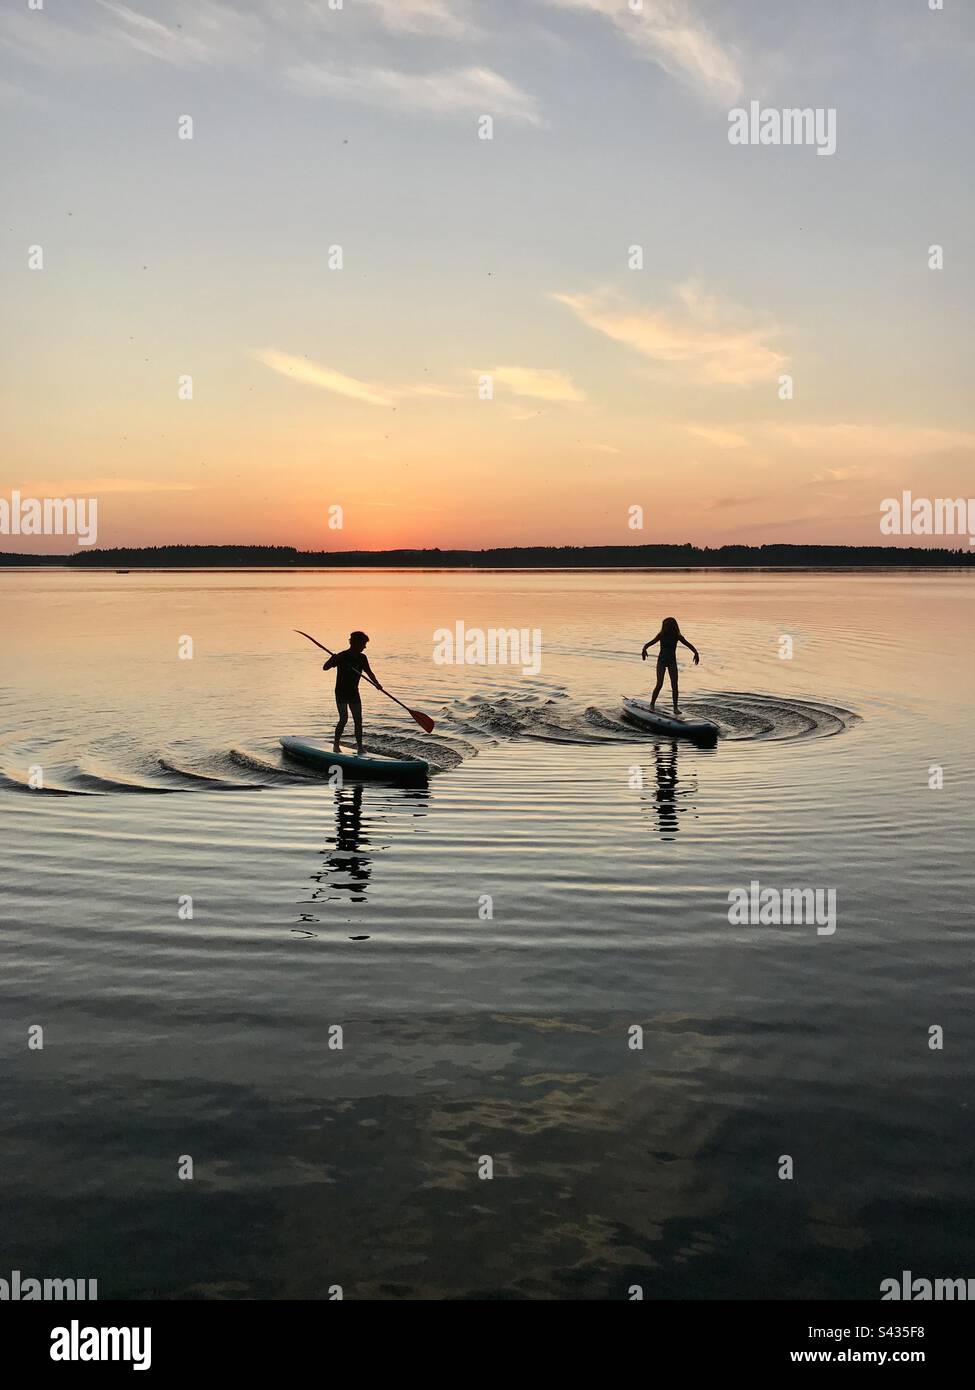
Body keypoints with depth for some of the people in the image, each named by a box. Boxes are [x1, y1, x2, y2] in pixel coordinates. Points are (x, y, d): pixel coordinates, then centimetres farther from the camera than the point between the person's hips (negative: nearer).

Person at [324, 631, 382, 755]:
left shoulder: (362, 658, 4)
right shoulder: (342, 656, -13)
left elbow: (369, 672, 8)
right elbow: (325, 668, -15)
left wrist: (376, 683, -10)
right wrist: (333, 660, -35)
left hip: (354, 692, 5)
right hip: (341, 692, -5)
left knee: (358, 720, 1)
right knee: (344, 719, -13)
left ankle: (359, 746, 9)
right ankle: (336, 745, 3)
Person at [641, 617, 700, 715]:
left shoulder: (677, 636, -4)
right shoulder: (661, 635, -8)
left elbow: (688, 644, -6)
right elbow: (650, 643, -15)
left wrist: (696, 653, -23)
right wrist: (644, 649, -37)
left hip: (672, 661, 2)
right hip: (661, 660, -2)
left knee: (674, 685, -3)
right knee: (659, 684, -10)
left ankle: (675, 708, 2)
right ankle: (652, 704, 6)